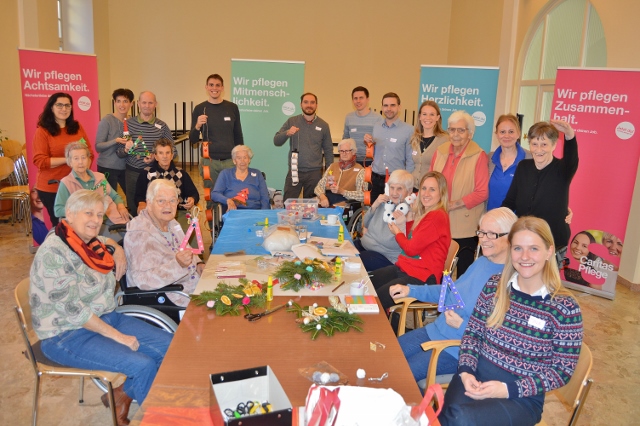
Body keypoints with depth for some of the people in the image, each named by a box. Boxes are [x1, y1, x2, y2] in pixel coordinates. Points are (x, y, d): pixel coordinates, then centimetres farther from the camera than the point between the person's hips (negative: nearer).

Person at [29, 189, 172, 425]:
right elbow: (74, 310, -23)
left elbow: (106, 240, 28)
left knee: (170, 346, -1)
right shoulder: (53, 254, -22)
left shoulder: (90, 242, 2)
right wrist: (117, 336, -19)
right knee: (144, 365, -24)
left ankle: (119, 396, 15)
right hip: (67, 335, -9)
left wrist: (118, 249, 5)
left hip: (106, 317, 9)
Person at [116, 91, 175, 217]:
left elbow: (172, 151, 3)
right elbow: (119, 151, 6)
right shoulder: (128, 124, 2)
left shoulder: (162, 126, 1)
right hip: (132, 173, 1)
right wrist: (126, 150, -16)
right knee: (133, 210, 9)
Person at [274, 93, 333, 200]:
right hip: (294, 171, 0)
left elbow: (328, 150, 10)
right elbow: (276, 141, 3)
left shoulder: (323, 125, 7)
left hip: (315, 172, 0)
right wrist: (287, 133, -16)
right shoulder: (291, 121, 5)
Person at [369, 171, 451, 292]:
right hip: (403, 267, 9)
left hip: (422, 277, -9)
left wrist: (397, 233, 5)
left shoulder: (437, 217, -16)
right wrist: (409, 220, 6)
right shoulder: (422, 214, 13)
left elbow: (411, 249, -15)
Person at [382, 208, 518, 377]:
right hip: (435, 330, 8)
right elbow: (451, 291, 18)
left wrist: (462, 325, -25)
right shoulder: (481, 262, 6)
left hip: (459, 350, -8)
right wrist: (411, 290, 10)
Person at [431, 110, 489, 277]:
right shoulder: (440, 152, 7)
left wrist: (454, 204, -16)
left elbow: (482, 193, -11)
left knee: (463, 272, 7)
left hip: (465, 226, -4)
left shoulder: (479, 156, -9)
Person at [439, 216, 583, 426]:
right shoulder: (494, 286, 2)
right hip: (477, 377, 3)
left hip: (523, 396, -2)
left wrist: (508, 390, -16)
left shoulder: (564, 308, -9)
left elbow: (563, 370, -6)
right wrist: (466, 371, -9)